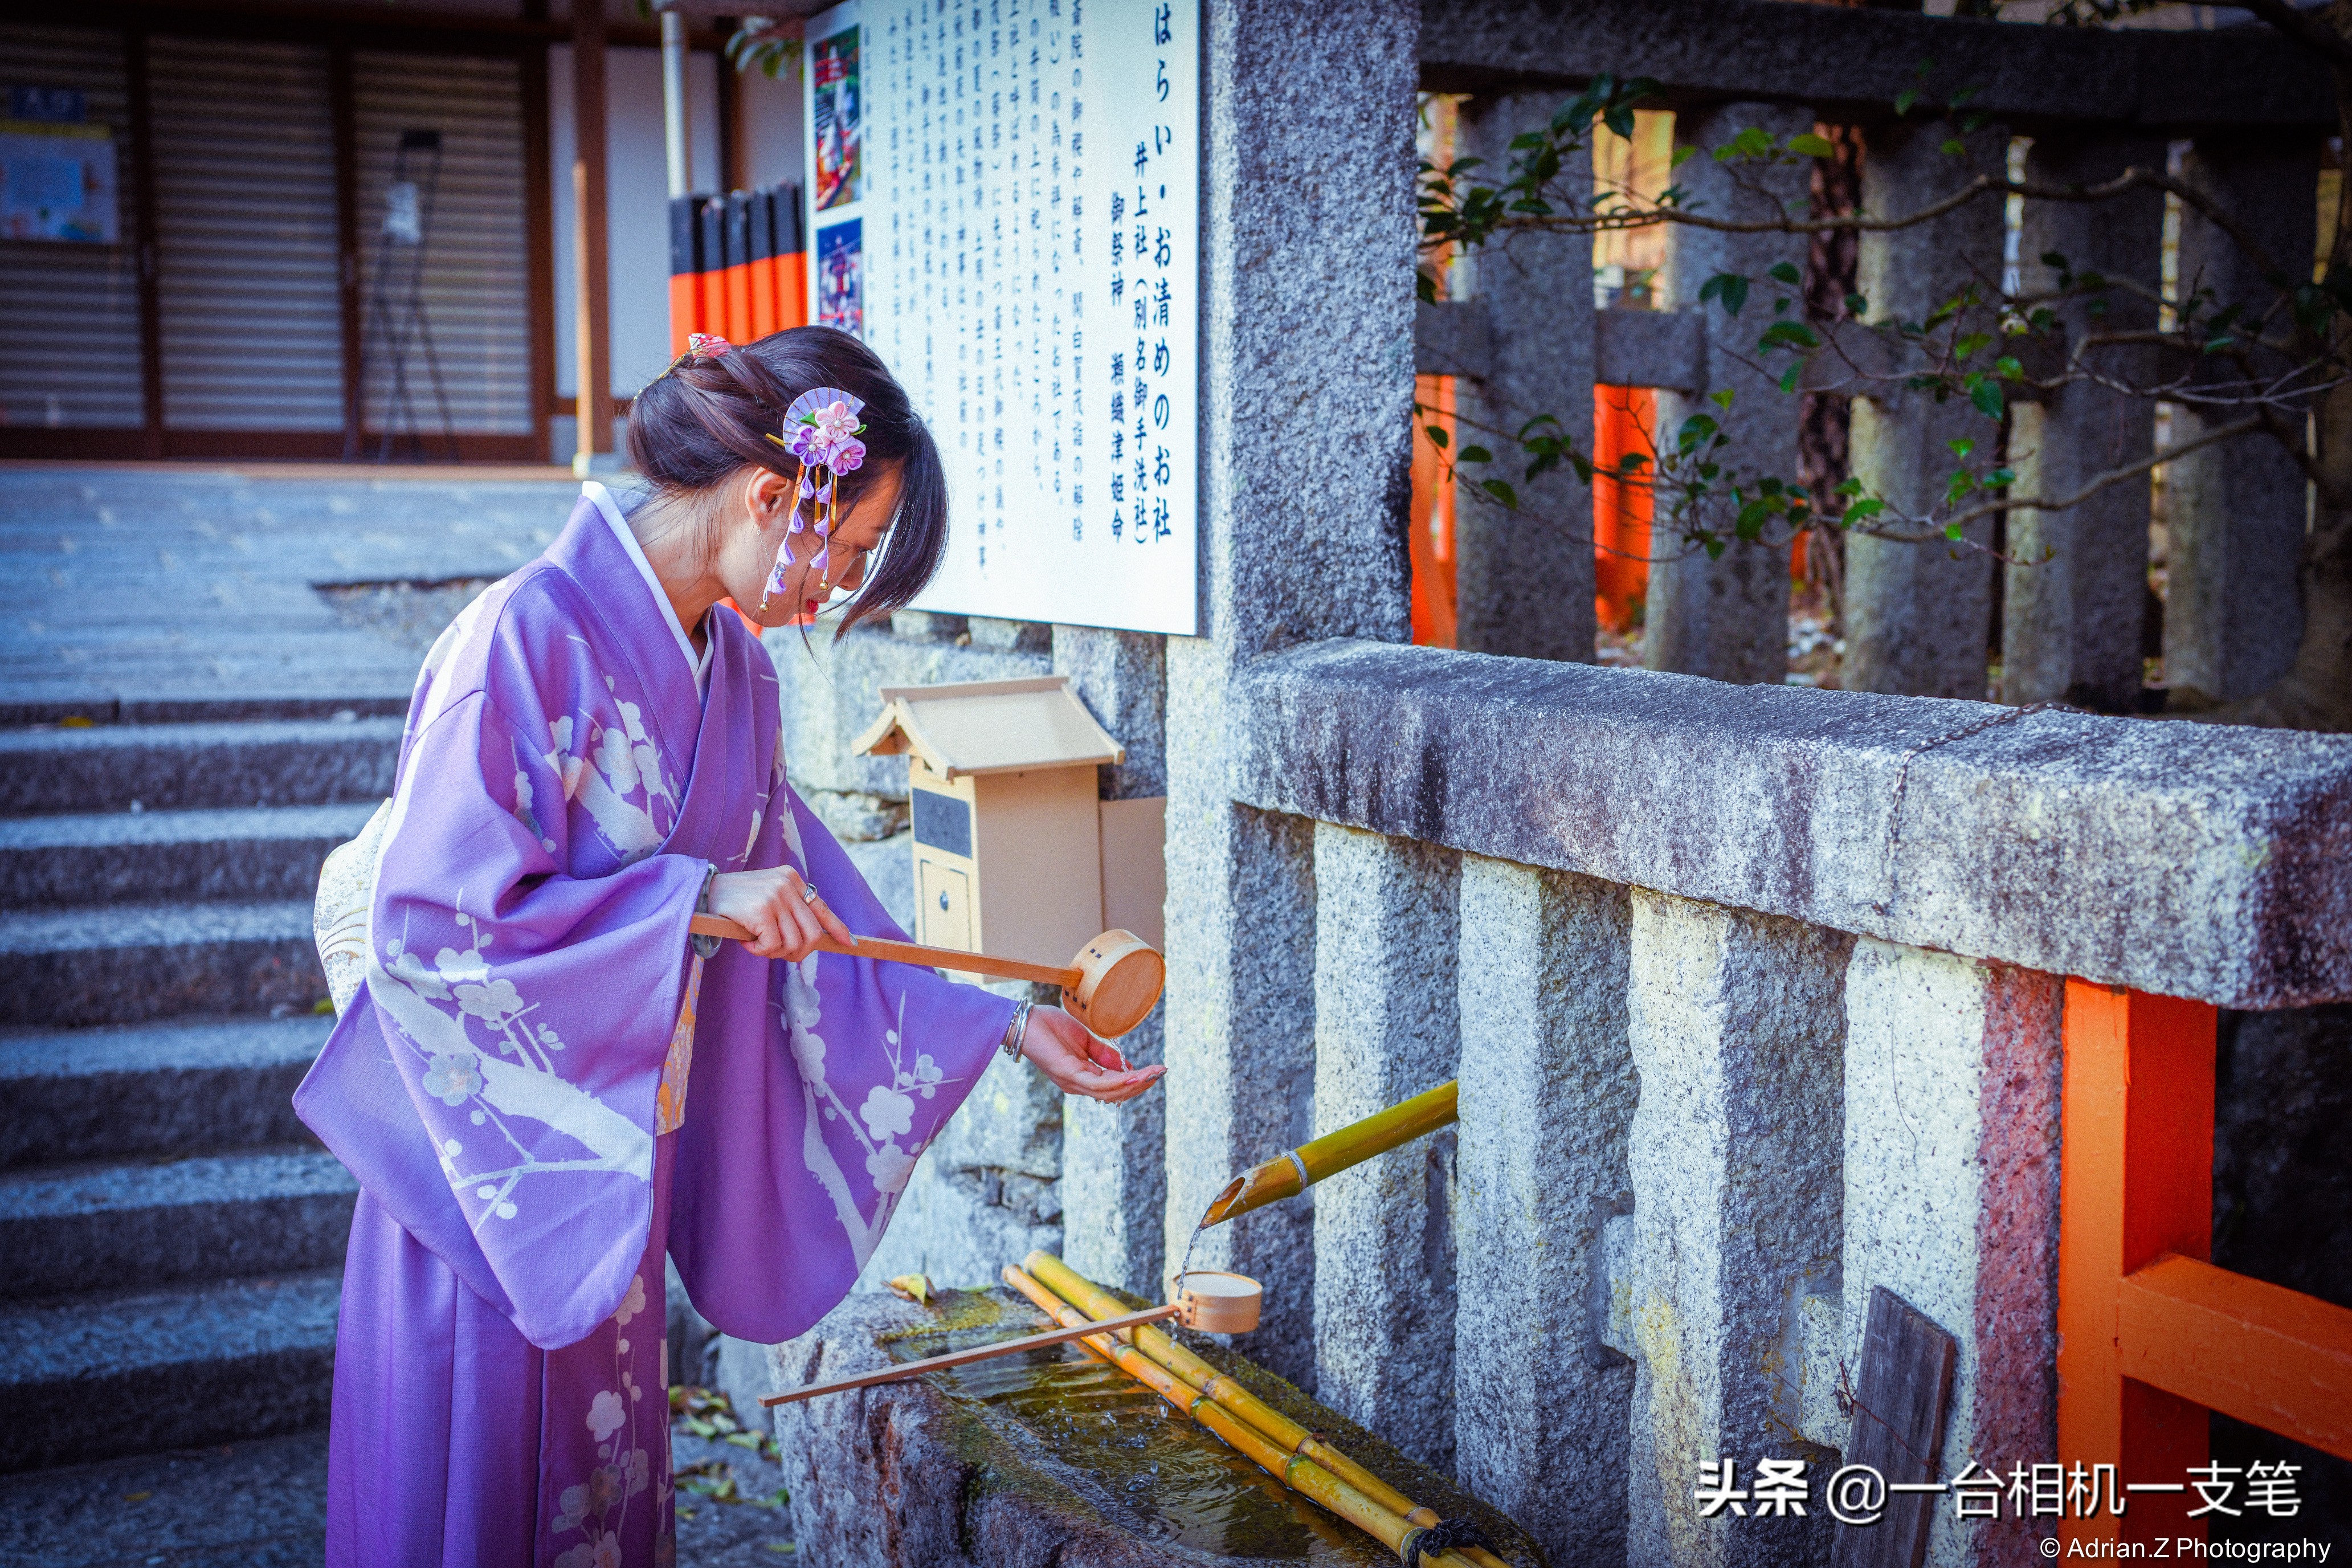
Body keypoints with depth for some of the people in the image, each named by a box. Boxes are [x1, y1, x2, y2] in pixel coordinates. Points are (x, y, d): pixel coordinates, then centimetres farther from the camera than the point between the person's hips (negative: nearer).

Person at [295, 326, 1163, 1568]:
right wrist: (697, 898, -23)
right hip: (487, 1165, -7)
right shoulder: (528, 640, -20)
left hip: (612, 1160, 7)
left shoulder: (732, 672, 6)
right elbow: (434, 918, -23)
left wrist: (1004, 1028, 9)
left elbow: (809, 908, 11)